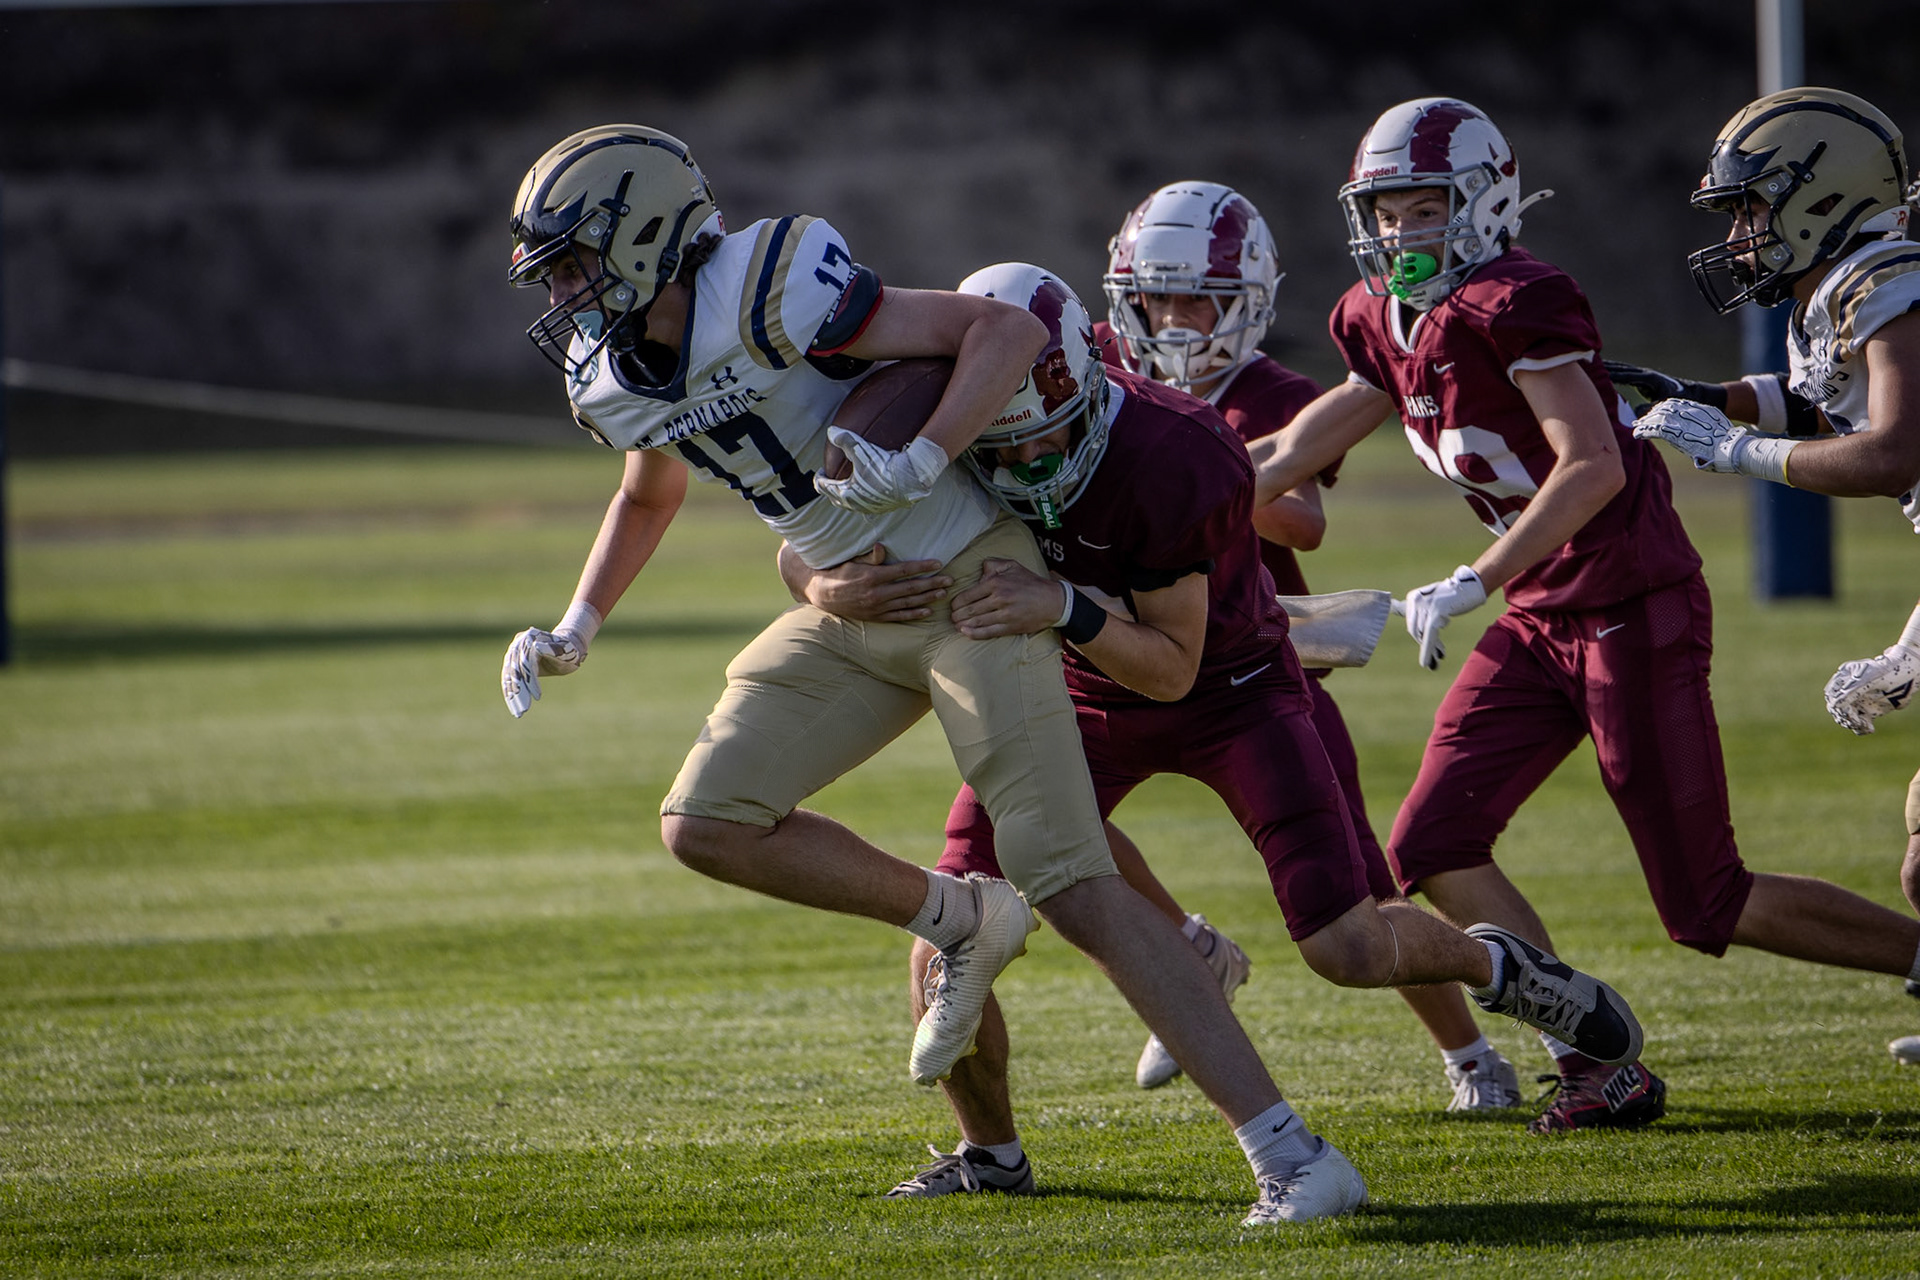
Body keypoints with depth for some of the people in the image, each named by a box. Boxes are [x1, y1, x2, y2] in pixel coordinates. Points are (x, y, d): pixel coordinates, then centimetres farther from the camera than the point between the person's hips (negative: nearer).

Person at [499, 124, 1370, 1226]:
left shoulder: (769, 299, -24)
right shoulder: (612, 378, 3)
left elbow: (1008, 327, -23)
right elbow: (651, 494, 27)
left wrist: (921, 462, -35)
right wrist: (576, 630, 19)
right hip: (854, 613, 8)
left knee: (1074, 891, -15)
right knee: (708, 825, -5)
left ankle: (1295, 1159, -15)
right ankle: (960, 921, 14)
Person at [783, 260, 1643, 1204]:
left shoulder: (1175, 461, -34)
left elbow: (1172, 668, -26)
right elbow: (803, 550, -12)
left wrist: (1066, 609, -44)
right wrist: (830, 586, -36)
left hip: (1227, 687, -3)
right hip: (1083, 697, 3)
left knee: (1349, 950, -11)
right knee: (946, 962, -11)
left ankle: (1493, 965, 22)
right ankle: (989, 1152, 16)